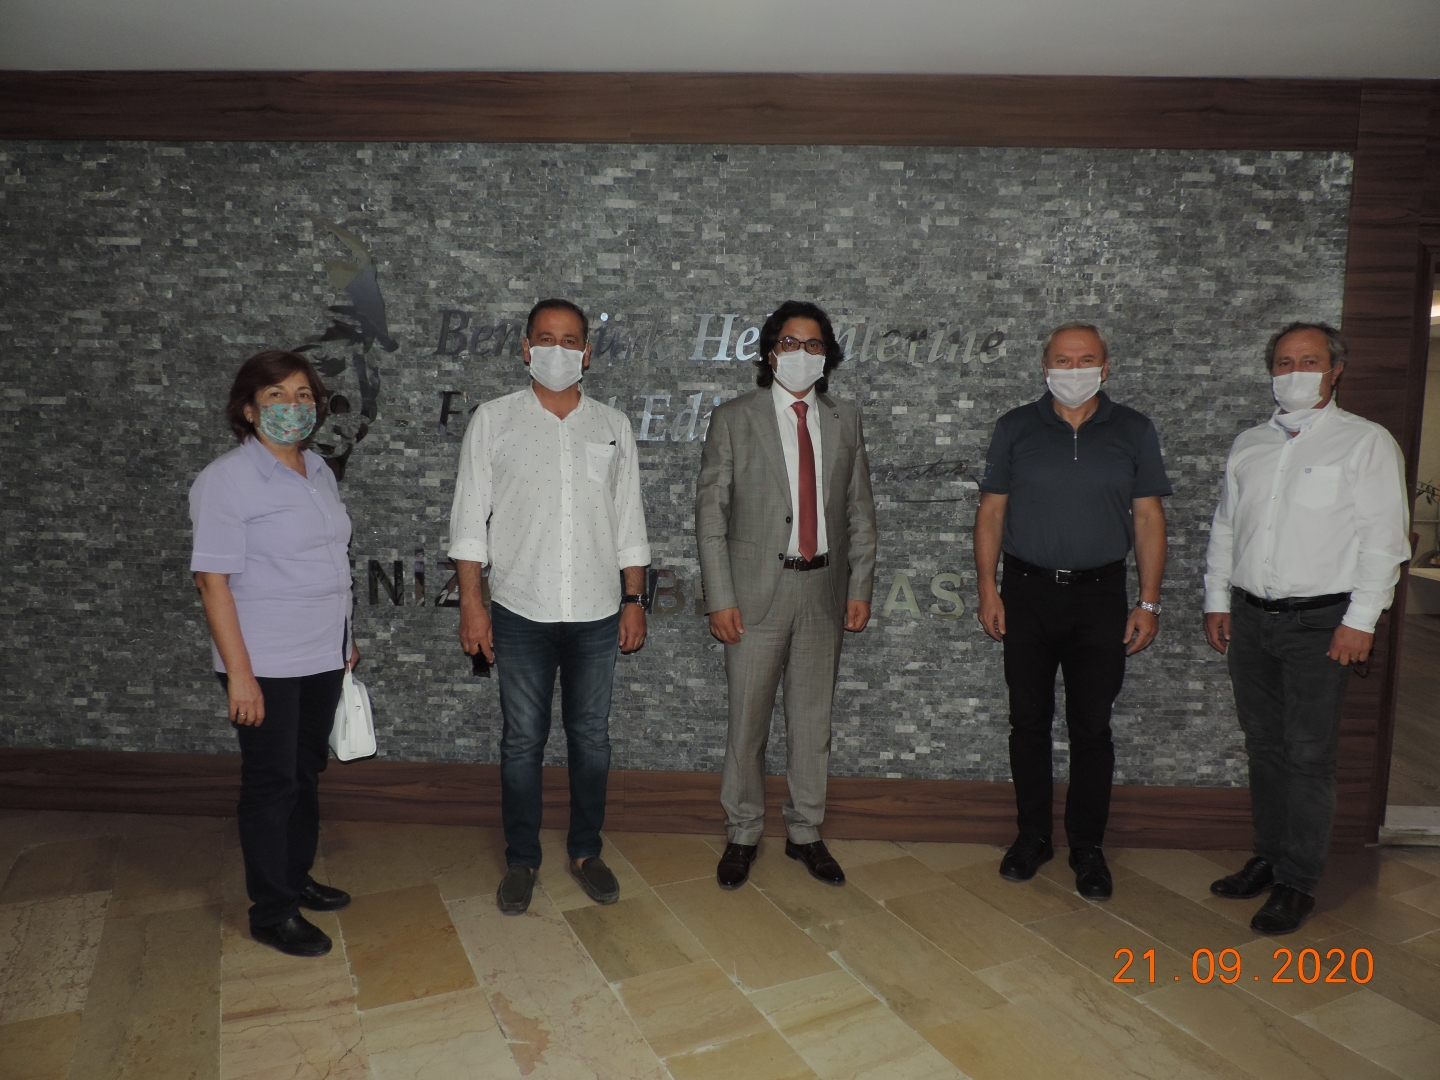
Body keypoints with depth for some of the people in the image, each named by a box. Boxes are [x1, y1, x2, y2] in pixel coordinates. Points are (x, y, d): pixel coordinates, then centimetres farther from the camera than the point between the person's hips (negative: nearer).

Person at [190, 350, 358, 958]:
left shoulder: (318, 471, 9)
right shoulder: (225, 480, -13)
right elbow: (213, 580, -16)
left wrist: (344, 638, 17)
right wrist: (238, 671, -19)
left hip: (322, 658, 7)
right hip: (266, 665, -7)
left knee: (306, 772, 17)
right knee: (272, 782, 4)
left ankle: (296, 879, 34)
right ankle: (271, 912, 18)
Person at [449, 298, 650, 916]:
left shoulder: (613, 426, 6)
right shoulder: (494, 421, 1)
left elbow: (628, 522, 8)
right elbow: (470, 517, 0)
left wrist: (635, 599, 4)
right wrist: (471, 602, -6)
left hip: (596, 614, 2)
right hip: (521, 612, -1)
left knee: (591, 738, 11)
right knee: (522, 741, 8)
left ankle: (586, 852, 28)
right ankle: (521, 860, 25)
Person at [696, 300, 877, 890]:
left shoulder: (845, 421, 9)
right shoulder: (733, 419, -2)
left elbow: (860, 511, 11)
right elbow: (710, 513, -4)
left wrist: (860, 587, 5)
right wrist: (719, 597, -10)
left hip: (824, 590, 3)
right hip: (756, 590, -3)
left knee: (813, 719, 12)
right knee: (747, 720, 5)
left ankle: (805, 833, 29)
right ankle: (742, 835, 24)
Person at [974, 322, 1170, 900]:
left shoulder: (1134, 431, 4)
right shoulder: (1015, 428, 4)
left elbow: (1148, 518, 3)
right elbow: (991, 511, 4)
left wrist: (1149, 603, -2)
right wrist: (987, 588, -2)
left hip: (1100, 596, 0)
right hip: (1027, 592, 1)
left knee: (1092, 727, 6)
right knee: (1029, 721, 9)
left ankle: (1087, 847, 21)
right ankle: (1032, 836, 24)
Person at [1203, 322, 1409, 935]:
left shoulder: (1366, 442, -1)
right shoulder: (1248, 445, 14)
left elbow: (1383, 539, -6)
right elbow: (1224, 527, 17)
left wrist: (1360, 620, -12)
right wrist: (1217, 600, 12)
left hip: (1320, 622, -5)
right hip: (1250, 618, 5)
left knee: (1309, 756, -1)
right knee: (1264, 747, 13)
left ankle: (1298, 883, 11)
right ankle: (1268, 857, 26)